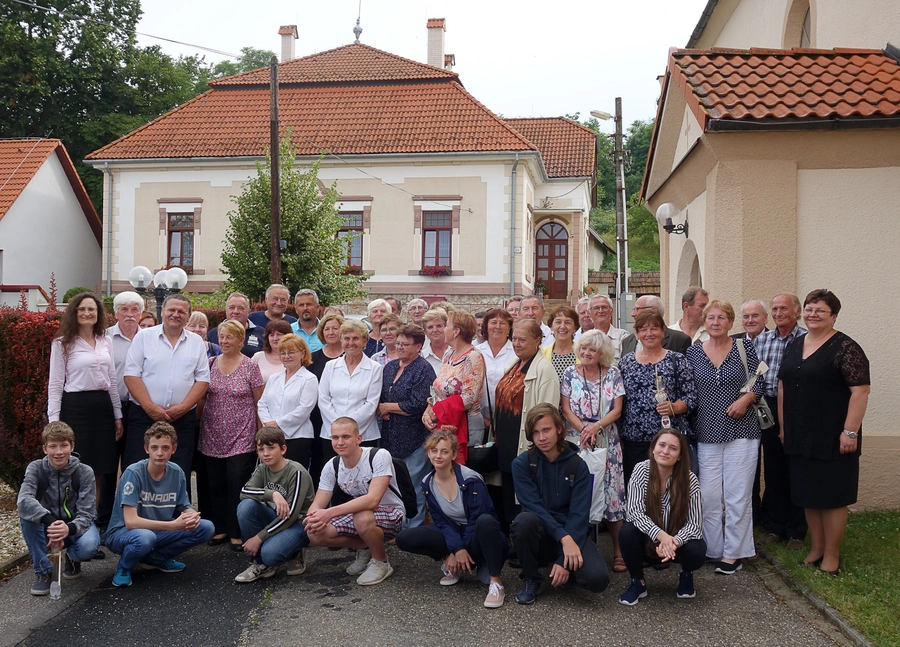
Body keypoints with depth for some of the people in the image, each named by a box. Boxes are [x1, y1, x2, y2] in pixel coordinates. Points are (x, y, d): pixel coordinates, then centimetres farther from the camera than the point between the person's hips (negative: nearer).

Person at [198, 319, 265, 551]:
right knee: (216, 486, 9)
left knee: (237, 486, -3)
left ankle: (237, 533, 8)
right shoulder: (210, 364, 5)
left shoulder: (250, 366, -4)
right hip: (212, 437, 4)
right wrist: (197, 423, 7)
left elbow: (259, 402, -1)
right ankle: (220, 528, 23)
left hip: (241, 438, -4)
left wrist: (259, 433, -2)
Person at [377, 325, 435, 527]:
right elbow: (378, 396, 16)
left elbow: (416, 405, -19)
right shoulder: (390, 366, 12)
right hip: (390, 436, 7)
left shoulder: (423, 370, -9)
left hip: (414, 438, -7)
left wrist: (387, 407, -9)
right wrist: (380, 410, -6)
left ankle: (413, 530, 10)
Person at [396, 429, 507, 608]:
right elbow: (441, 521, -4)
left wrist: (461, 551, -18)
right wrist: (457, 549, -18)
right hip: (453, 535, 4)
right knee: (404, 539, -16)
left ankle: (495, 581, -26)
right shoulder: (427, 484, -3)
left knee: (486, 521, -41)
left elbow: (477, 520, -17)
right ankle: (449, 563, 1)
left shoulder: (470, 480, -19)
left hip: (477, 539, -4)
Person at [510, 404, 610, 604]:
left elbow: (579, 514, -13)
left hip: (571, 534, 0)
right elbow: (533, 506, -16)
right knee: (524, 520, -35)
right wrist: (563, 537, -29)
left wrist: (563, 561, -23)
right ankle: (531, 578, -8)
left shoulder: (578, 466, -7)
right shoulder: (522, 463, -8)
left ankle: (564, 570, 11)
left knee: (598, 578, -26)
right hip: (540, 533, 0)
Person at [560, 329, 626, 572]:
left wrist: (596, 426, -14)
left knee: (611, 491, -1)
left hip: (607, 441, 0)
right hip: (576, 441, 0)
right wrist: (583, 429, -13)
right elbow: (566, 409, 0)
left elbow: (617, 409, 0)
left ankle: (619, 551, 4)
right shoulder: (570, 374, 4)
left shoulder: (613, 374, 4)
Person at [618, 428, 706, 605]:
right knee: (627, 532, -31)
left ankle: (685, 573, 9)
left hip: (677, 541, 0)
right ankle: (638, 582, -4)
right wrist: (660, 535, -40)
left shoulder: (689, 479, -17)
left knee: (697, 551, -31)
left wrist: (674, 542, -38)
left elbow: (695, 524, -19)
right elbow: (635, 512, -24)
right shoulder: (641, 470, -17)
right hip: (647, 540, 0)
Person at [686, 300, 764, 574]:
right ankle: (712, 549, 17)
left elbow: (758, 383, 2)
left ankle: (733, 553, 10)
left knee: (738, 495, 0)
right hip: (707, 432, 2)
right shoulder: (693, 351, 6)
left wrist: (745, 399, -14)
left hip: (741, 431, -2)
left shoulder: (744, 346, 2)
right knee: (708, 496, 3)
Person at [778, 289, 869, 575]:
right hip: (800, 439, 7)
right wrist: (783, 427, 11)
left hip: (832, 439, -6)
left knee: (831, 495, 3)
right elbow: (783, 387, 14)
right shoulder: (794, 346, 10)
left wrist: (850, 432, -19)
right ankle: (815, 548, 26)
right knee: (807, 494, 13)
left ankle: (831, 555, 14)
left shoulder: (845, 348, -11)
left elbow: (860, 391, -16)